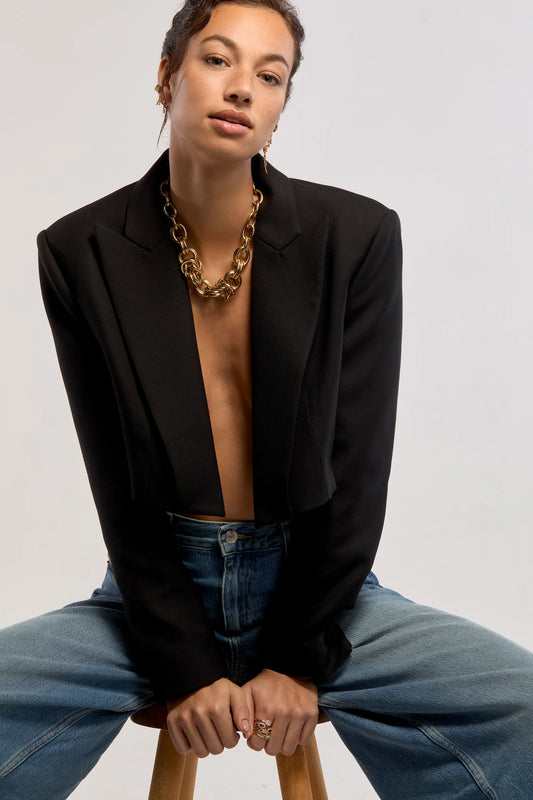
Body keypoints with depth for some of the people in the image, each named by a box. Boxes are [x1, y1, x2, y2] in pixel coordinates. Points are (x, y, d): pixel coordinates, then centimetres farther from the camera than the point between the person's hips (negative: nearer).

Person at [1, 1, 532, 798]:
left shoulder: (357, 236, -7)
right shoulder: (83, 252, -5)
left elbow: (357, 471, -6)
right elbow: (118, 488, -5)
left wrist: (299, 660, -8)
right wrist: (186, 667, -11)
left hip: (317, 586, 0)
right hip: (157, 591, 0)